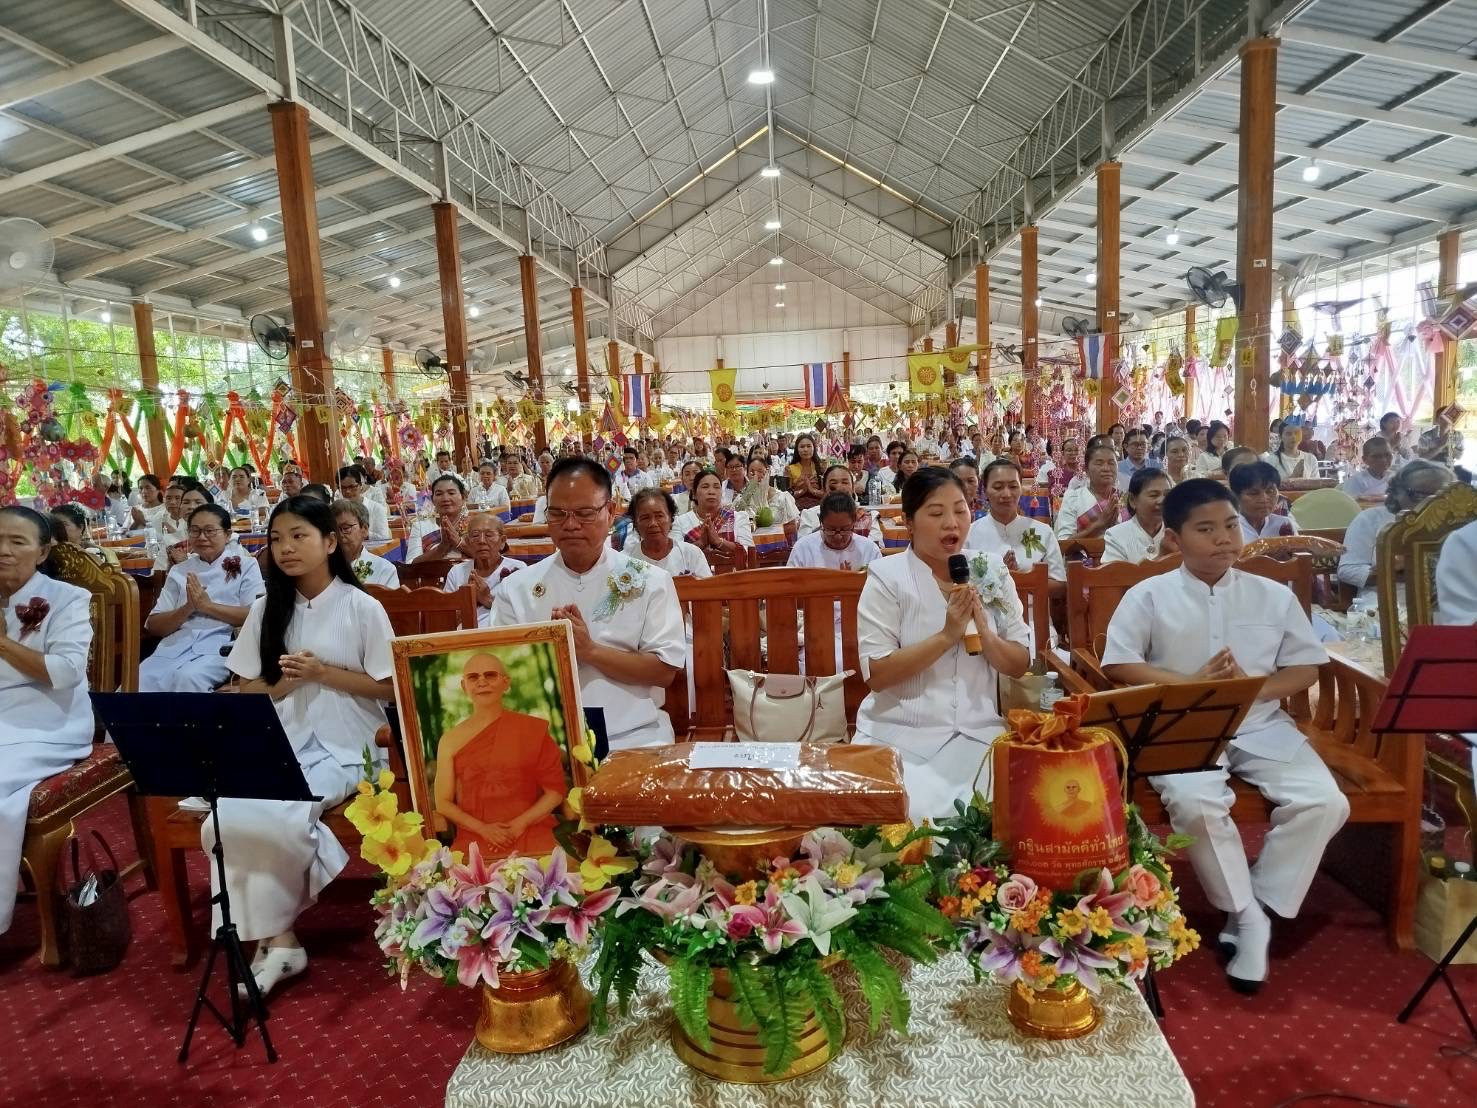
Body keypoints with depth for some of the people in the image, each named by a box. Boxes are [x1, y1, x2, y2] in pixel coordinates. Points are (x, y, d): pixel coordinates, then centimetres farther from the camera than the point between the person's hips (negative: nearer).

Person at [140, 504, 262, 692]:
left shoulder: (245, 565, 11)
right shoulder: (179, 571, 18)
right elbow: (153, 626, 12)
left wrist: (208, 606, -8)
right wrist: (188, 608, -5)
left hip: (221, 645, -3)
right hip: (177, 644, 3)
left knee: (187, 678, -34)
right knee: (136, 682, -26)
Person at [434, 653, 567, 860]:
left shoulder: (533, 729, 4)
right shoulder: (450, 739, 7)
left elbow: (556, 790, 4)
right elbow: (443, 802, 8)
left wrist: (520, 824, -9)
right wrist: (483, 828, -7)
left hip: (530, 836, -1)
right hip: (474, 840, 1)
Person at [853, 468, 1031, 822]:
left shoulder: (991, 573, 6)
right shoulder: (887, 576, -7)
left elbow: (1020, 665, 7)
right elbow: (876, 675, -13)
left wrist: (984, 633, -13)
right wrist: (947, 636, -21)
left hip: (978, 734, 4)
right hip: (899, 736, -3)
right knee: (921, 814, -24)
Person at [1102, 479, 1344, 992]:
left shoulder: (1274, 596, 8)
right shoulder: (1149, 596, -1)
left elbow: (1306, 668, 8)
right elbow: (1118, 664, -6)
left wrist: (1254, 688, -11)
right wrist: (1189, 685, -16)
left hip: (1261, 725, 4)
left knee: (1325, 803, -18)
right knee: (1196, 803, -31)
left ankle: (1258, 913, -2)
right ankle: (1247, 915, -6)